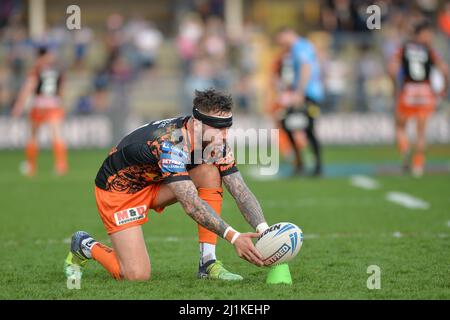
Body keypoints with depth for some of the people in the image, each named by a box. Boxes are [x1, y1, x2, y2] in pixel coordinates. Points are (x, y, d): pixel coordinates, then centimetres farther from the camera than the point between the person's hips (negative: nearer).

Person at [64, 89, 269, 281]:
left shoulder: (217, 143, -13)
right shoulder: (171, 142, -36)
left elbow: (241, 191, -13)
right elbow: (191, 205, -42)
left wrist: (263, 229, -30)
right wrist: (233, 237, -48)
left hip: (156, 183, 7)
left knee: (210, 172, -17)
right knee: (137, 275, -19)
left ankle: (208, 263, -13)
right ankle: (85, 246, 11)